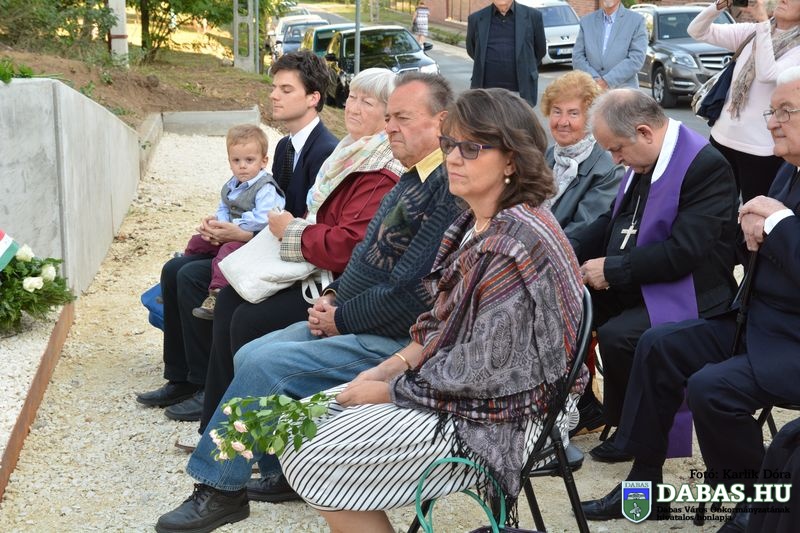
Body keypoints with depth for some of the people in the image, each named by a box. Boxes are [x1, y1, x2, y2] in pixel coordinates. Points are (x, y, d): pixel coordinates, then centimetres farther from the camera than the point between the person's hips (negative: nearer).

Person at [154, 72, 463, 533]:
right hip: (350, 320, 10)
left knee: (264, 365, -18)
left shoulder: (449, 188, -20)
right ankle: (282, 474, 14)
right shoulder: (411, 180, 13)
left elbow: (410, 292, -24)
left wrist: (342, 318, -13)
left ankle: (220, 491, -1)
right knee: (249, 356, 3)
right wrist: (333, 296, 4)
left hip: (393, 341, -10)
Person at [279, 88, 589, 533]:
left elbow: (481, 372, -25)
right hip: (452, 384, 9)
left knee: (311, 461, -8)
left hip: (493, 422, -9)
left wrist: (389, 391, -13)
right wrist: (387, 370, -1)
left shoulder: (515, 243, -25)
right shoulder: (479, 224, 5)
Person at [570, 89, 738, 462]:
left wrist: (612, 268, -21)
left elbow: (683, 252, -26)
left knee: (616, 335, -29)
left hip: (683, 296, -9)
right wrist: (571, 251, -2)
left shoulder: (706, 166, -21)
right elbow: (614, 220, 15)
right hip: (631, 286, 9)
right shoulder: (643, 159, 5)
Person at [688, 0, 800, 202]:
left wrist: (762, 21, -24)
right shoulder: (752, 32, 6)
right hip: (722, 137, 5)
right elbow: (697, 31, 4)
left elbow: (767, 74, -26)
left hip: (760, 148, -5)